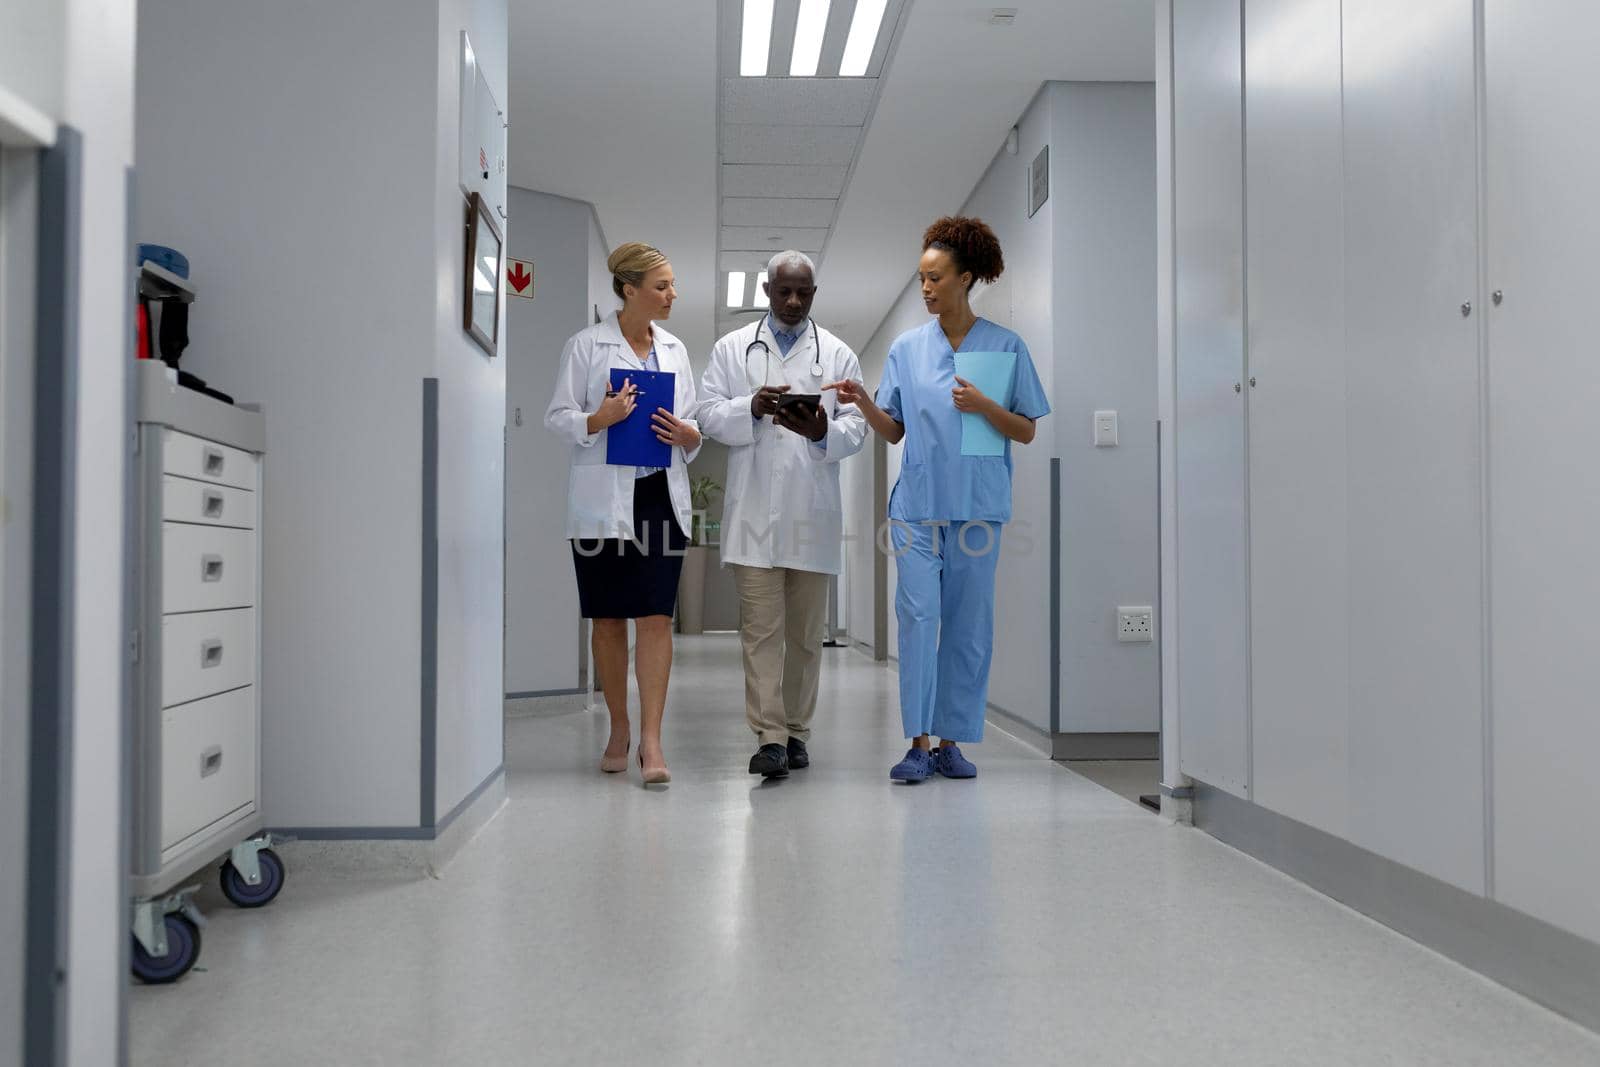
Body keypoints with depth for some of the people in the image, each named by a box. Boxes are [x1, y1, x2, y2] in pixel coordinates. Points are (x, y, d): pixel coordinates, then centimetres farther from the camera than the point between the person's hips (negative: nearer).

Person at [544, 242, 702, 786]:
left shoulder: (675, 349, 13)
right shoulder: (585, 344, 1)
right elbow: (558, 415, -2)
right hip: (603, 499, -2)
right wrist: (599, 420, -20)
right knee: (608, 619, 6)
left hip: (661, 495, 2)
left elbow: (695, 424, 16)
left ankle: (651, 741, -6)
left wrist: (686, 434, -7)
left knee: (656, 617, -7)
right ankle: (619, 731, 20)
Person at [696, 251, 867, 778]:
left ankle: (797, 733, 18)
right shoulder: (732, 349, 12)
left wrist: (823, 431, -18)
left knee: (806, 631, 8)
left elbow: (855, 427, 4)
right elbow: (709, 415, 4)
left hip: (812, 515, 1)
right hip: (754, 512, -1)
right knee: (760, 628, -6)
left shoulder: (838, 354, 11)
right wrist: (751, 409, -15)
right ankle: (769, 738, -5)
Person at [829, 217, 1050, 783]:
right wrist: (863, 402, -9)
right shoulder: (907, 347, 9)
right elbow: (894, 431, 9)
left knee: (969, 624, 3)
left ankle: (951, 741, 12)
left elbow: (1027, 432, 4)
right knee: (917, 614, -8)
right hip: (918, 501, 1)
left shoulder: (1006, 346, 3)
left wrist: (984, 406, -13)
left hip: (978, 503, -1)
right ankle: (919, 743, -4)